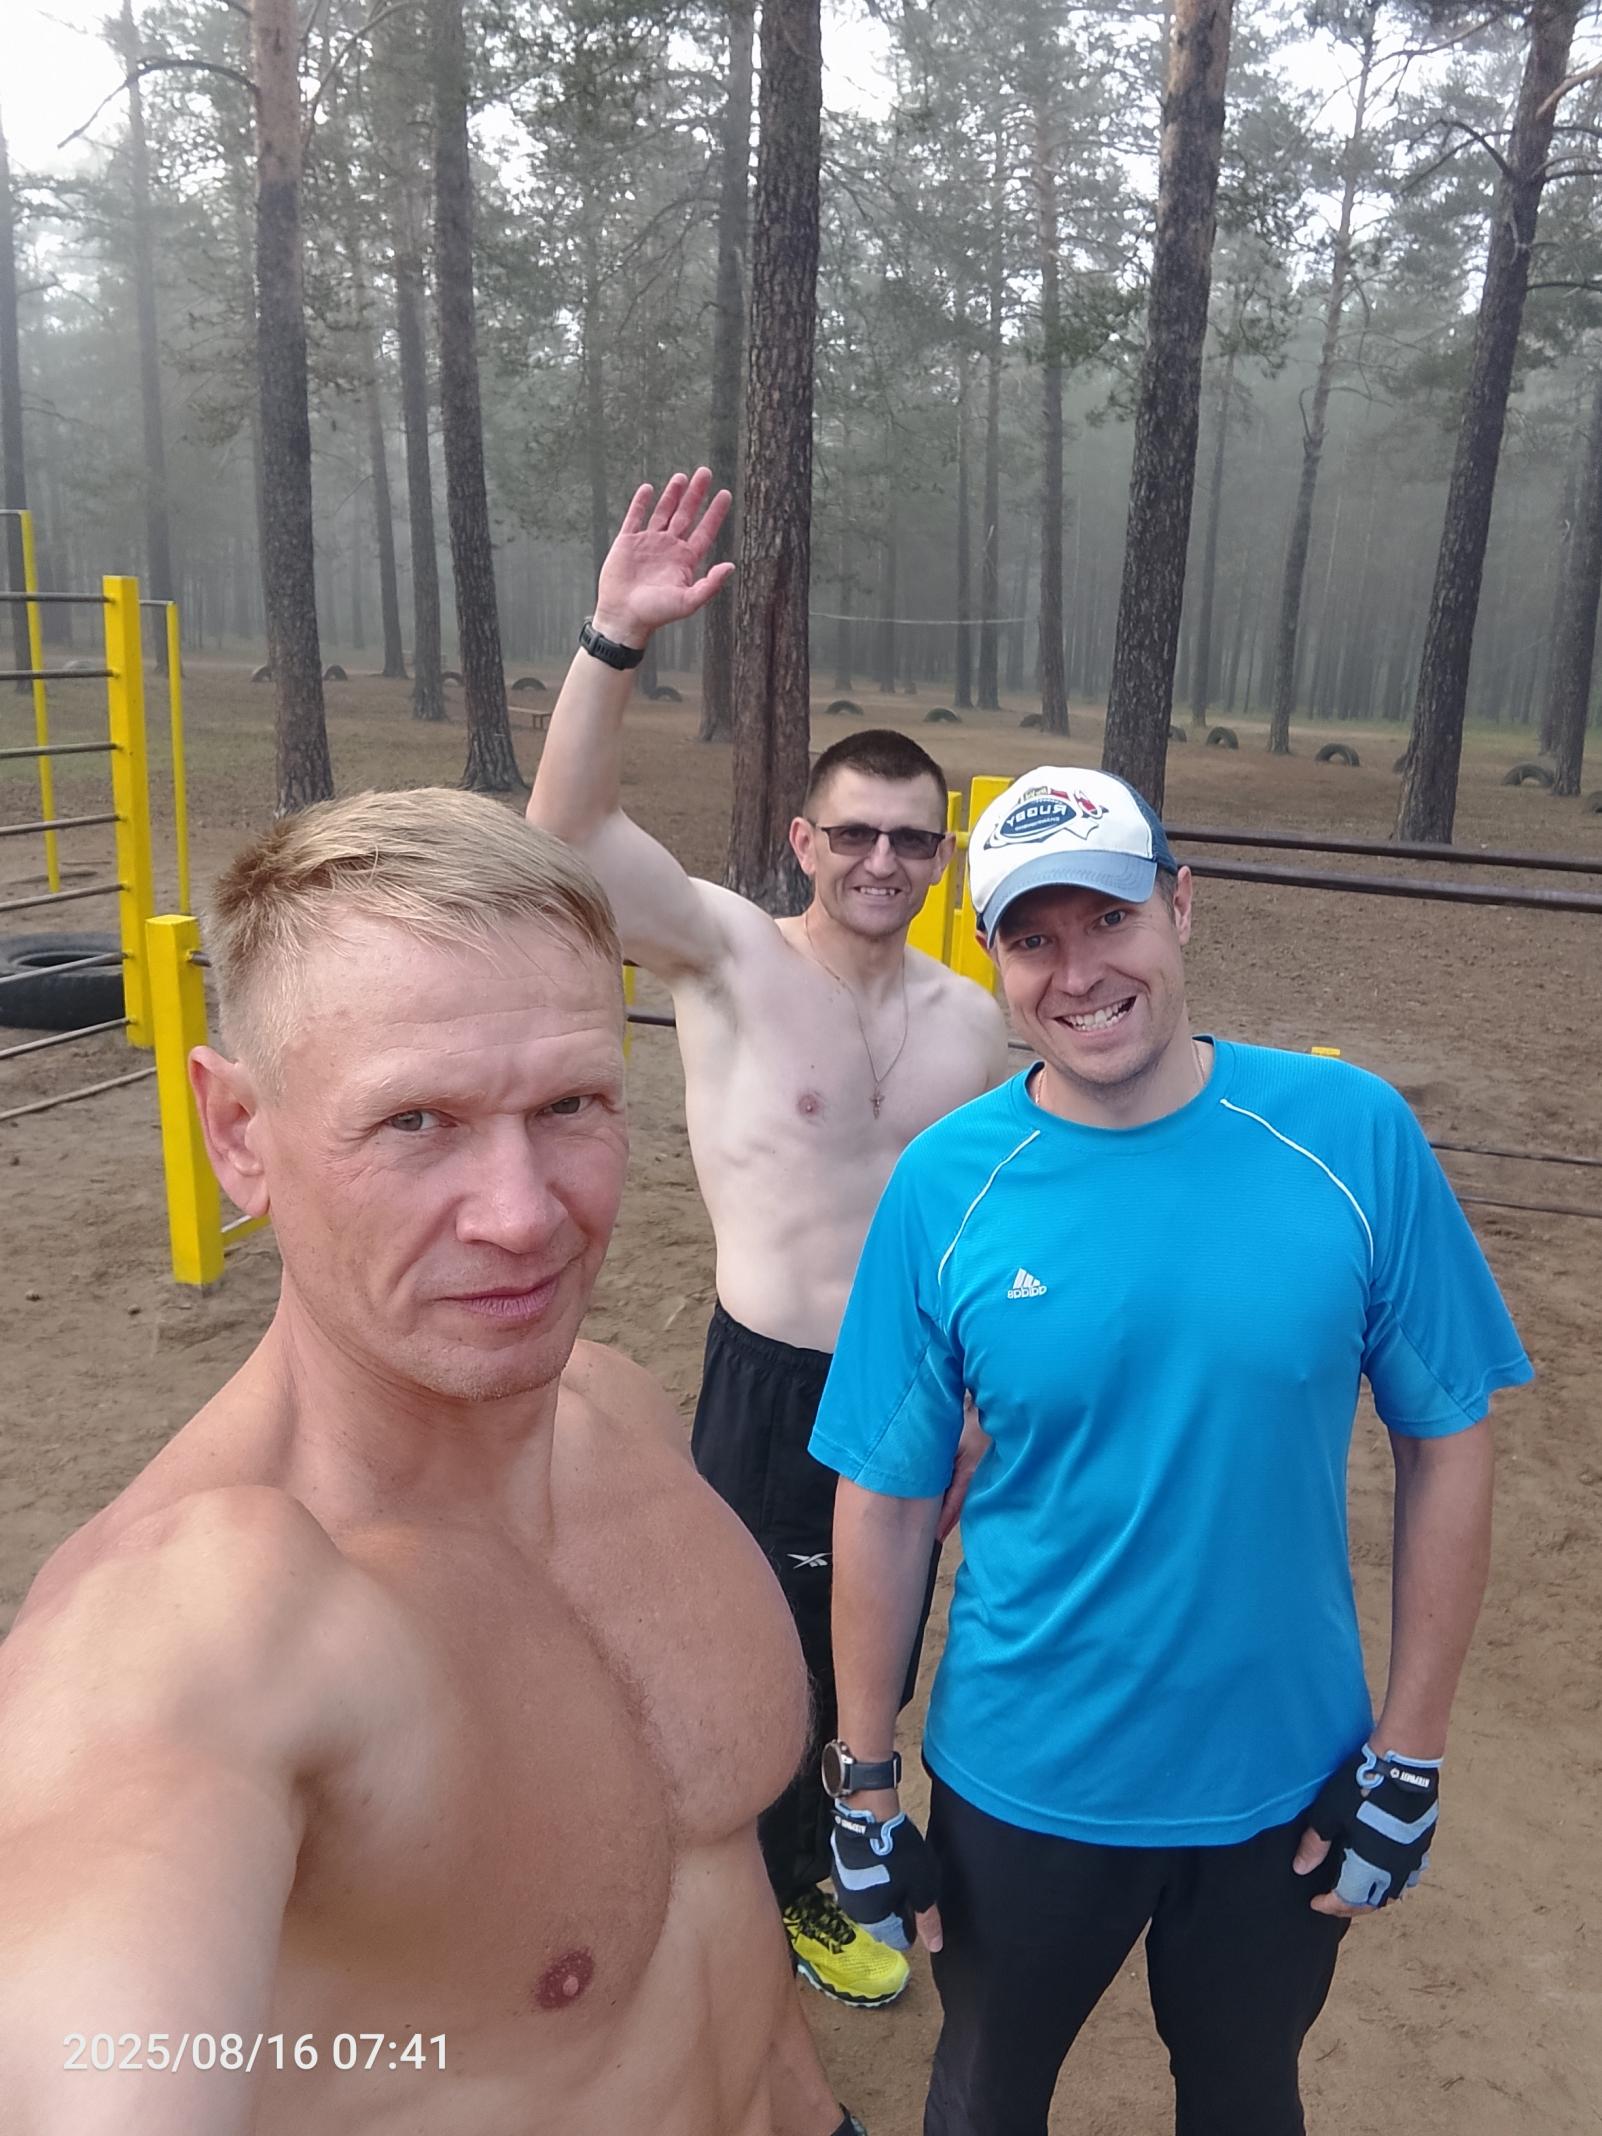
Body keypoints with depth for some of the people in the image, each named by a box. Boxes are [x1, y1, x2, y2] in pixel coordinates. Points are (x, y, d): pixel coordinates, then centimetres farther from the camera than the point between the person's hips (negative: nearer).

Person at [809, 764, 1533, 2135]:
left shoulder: (1353, 1134, -15)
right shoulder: (946, 1184, -16)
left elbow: (1447, 1444, -7)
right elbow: (886, 1505, -9)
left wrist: (1411, 1757, -4)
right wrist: (863, 1783, -3)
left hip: (1286, 1781, 1)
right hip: (1022, 1782, 0)